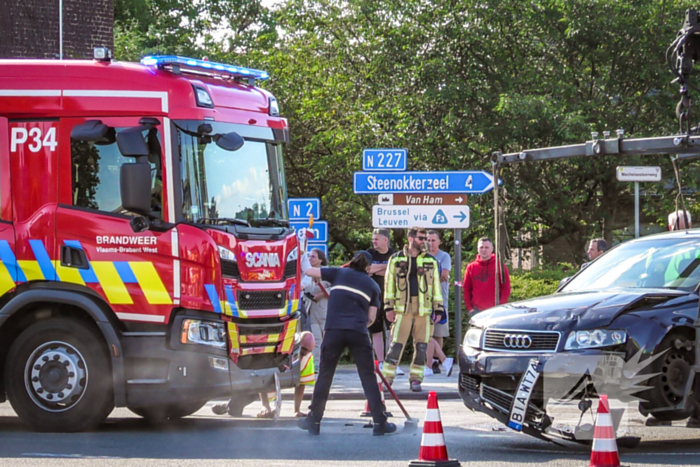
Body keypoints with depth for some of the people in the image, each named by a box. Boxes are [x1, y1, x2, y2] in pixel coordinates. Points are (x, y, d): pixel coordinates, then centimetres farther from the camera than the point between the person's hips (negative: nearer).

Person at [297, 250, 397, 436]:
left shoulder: (339, 273, 15)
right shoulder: (372, 285, 17)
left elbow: (308, 270, 17)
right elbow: (371, 318, 13)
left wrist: (303, 257, 37)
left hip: (334, 330, 0)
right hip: (359, 333, 0)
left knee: (325, 375, 9)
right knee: (368, 377, 4)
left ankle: (314, 420, 14)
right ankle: (380, 422, 1)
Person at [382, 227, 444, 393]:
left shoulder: (431, 261, 12)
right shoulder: (396, 259, 6)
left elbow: (436, 285, 13)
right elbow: (389, 283, 7)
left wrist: (438, 308, 7)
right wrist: (389, 307, 1)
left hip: (423, 310, 2)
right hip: (403, 309, -2)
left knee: (421, 346, 2)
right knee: (396, 345, -7)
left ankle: (416, 379, 11)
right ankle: (387, 378, 0)